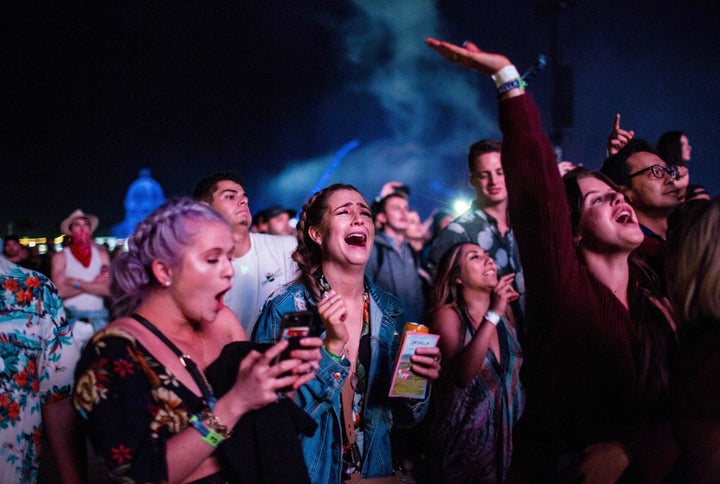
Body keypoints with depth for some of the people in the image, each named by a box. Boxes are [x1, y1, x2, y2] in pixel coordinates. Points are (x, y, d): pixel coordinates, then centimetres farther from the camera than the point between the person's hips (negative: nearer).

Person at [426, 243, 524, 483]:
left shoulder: (503, 316, 4)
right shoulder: (448, 314, -11)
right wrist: (493, 315, -29)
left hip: (504, 434, 5)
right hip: (464, 434, -4)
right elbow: (462, 375, -27)